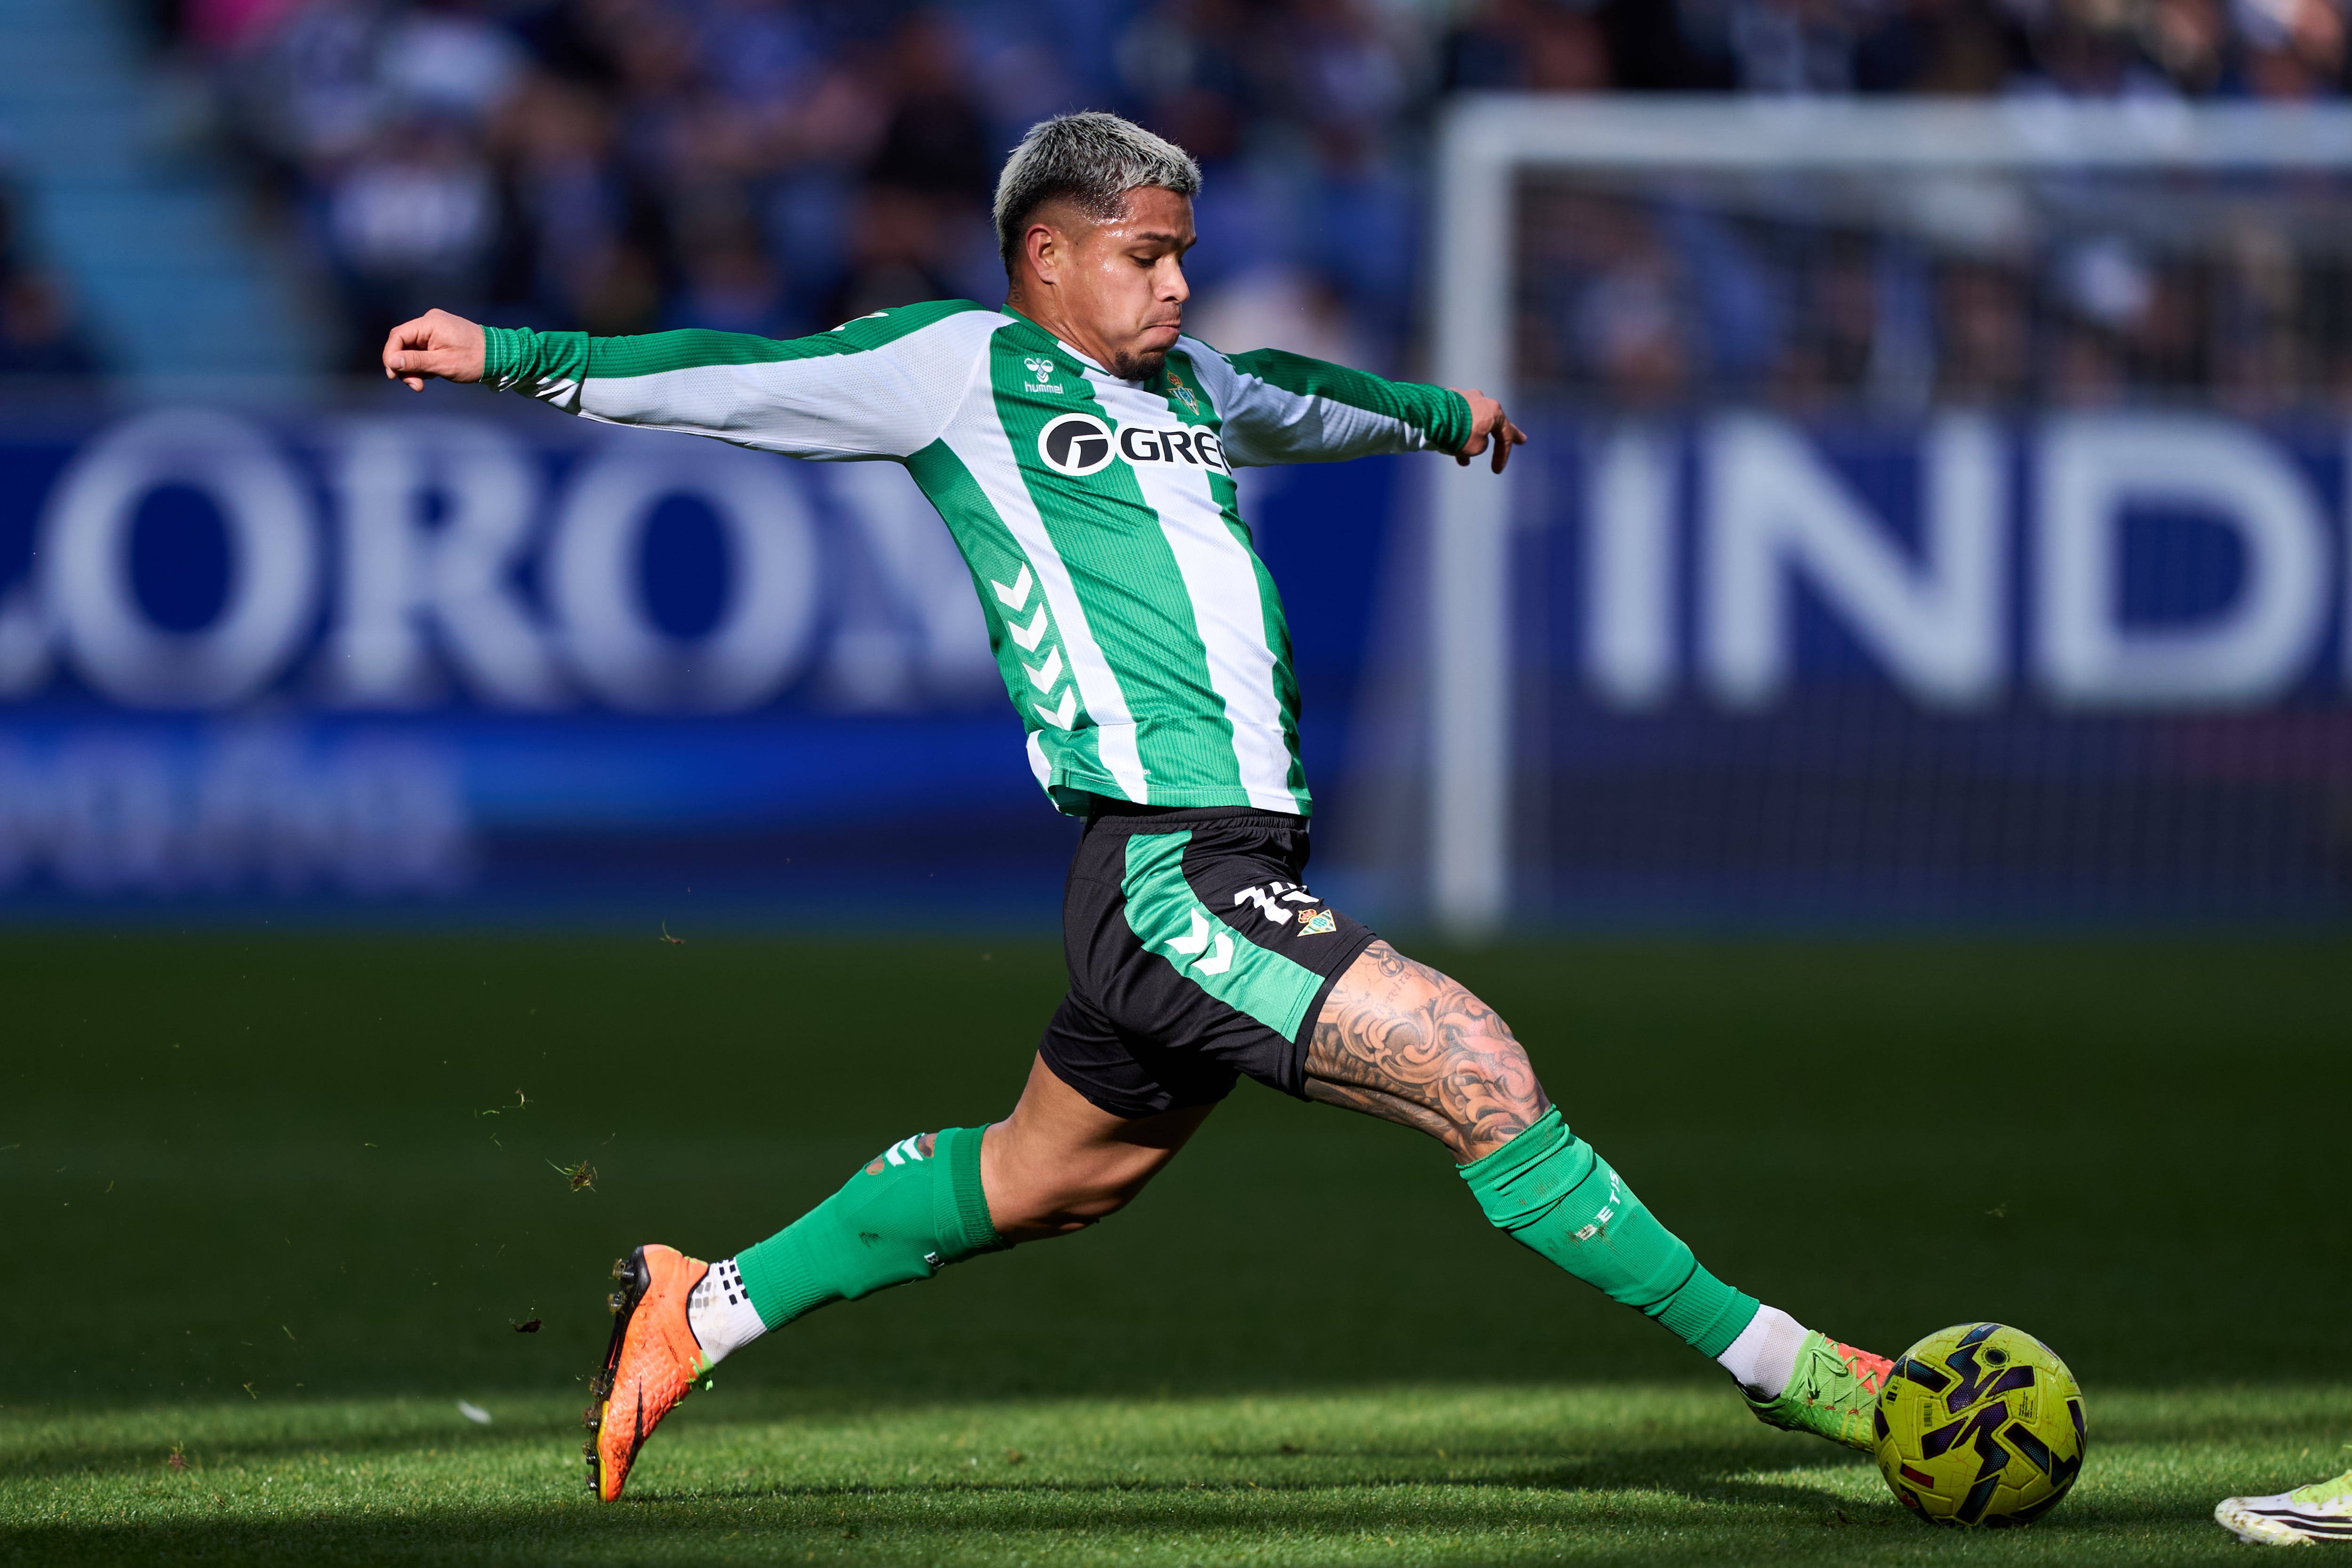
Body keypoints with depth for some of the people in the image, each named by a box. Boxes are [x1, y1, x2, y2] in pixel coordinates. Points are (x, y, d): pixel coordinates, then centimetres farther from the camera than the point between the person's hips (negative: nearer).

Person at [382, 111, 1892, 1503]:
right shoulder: (964, 365, 2)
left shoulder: (1184, 385, 23)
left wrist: (1434, 411, 62)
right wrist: (517, 354, -6)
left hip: (1250, 859, 9)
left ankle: (708, 1307, 31)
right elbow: (739, 381, 1)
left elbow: (1292, 398, 44)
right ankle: (1768, 1358, -12)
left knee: (1048, 1178, 19)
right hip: (1168, 871, -9)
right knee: (1476, 1068, -16)